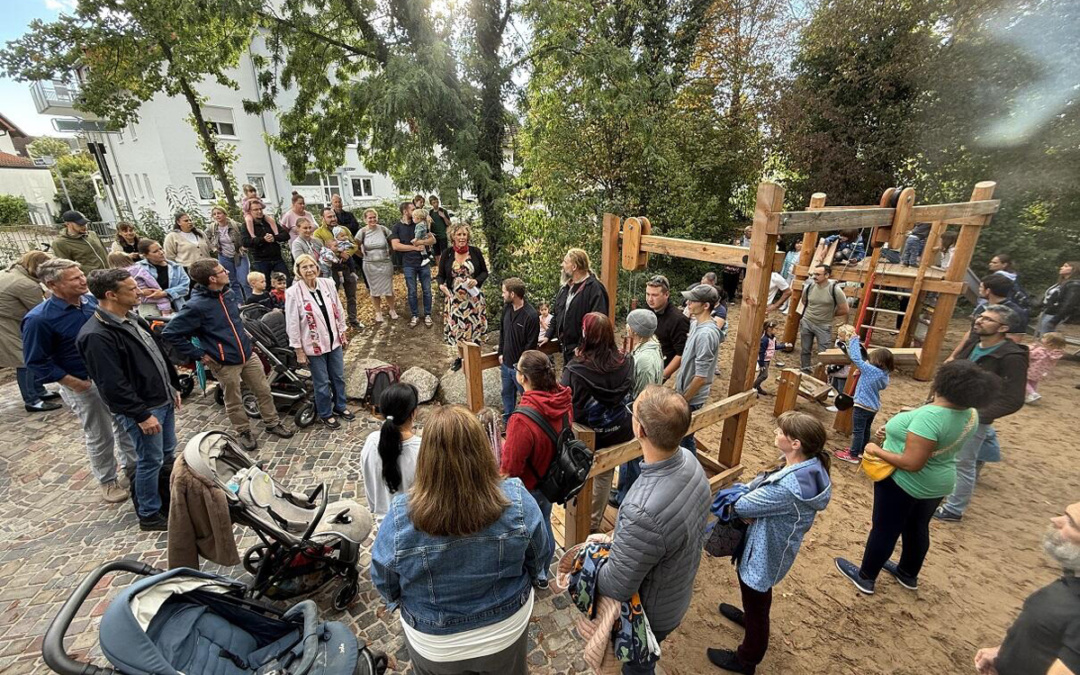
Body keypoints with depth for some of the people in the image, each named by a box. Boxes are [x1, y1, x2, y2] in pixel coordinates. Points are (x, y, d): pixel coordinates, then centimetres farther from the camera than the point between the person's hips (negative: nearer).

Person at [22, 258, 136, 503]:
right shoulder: (39, 319, -21)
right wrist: (77, 385, -15)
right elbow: (36, 362, -14)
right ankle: (107, 480, 32)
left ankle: (132, 465, 40)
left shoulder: (92, 300, -4)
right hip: (84, 385, -5)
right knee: (100, 436, 10)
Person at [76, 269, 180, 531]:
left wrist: (173, 387, 16)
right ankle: (150, 516, 21)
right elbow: (113, 385, -22)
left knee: (168, 453, 20)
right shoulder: (97, 336, -22)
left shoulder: (133, 318, 6)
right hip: (142, 409, -9)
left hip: (163, 400, 9)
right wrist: (142, 415, -19)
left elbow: (159, 354, 15)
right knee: (151, 461, 4)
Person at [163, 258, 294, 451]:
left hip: (248, 354, 6)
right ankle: (243, 432, 33)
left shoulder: (229, 293, 1)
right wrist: (198, 355, -15)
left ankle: (272, 423, 32)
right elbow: (170, 333, -18)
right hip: (225, 363, -6)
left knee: (264, 391, 15)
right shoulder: (196, 306, -20)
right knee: (234, 402, 13)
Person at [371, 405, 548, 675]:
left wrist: (403, 602, 11)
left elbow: (384, 582, -12)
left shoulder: (400, 516, -31)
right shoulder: (517, 500, -29)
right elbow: (537, 554, -9)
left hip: (435, 645, 0)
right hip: (508, 629, 0)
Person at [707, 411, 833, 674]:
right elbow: (764, 486, -1)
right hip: (771, 546, 8)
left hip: (764, 553, -8)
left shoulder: (788, 487, -41)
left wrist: (734, 500, -7)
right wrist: (746, 491, -17)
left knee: (757, 605, 19)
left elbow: (741, 506, -28)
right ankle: (749, 616, 66)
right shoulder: (811, 466, -13)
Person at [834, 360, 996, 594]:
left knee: (884, 529, 9)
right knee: (917, 528, 25)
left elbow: (911, 463, -32)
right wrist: (902, 432, 4)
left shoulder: (929, 416, -33)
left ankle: (866, 577, 27)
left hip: (905, 483, -8)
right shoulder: (969, 413, -5)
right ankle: (908, 575, 46)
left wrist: (877, 451, -19)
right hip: (937, 483, 8)